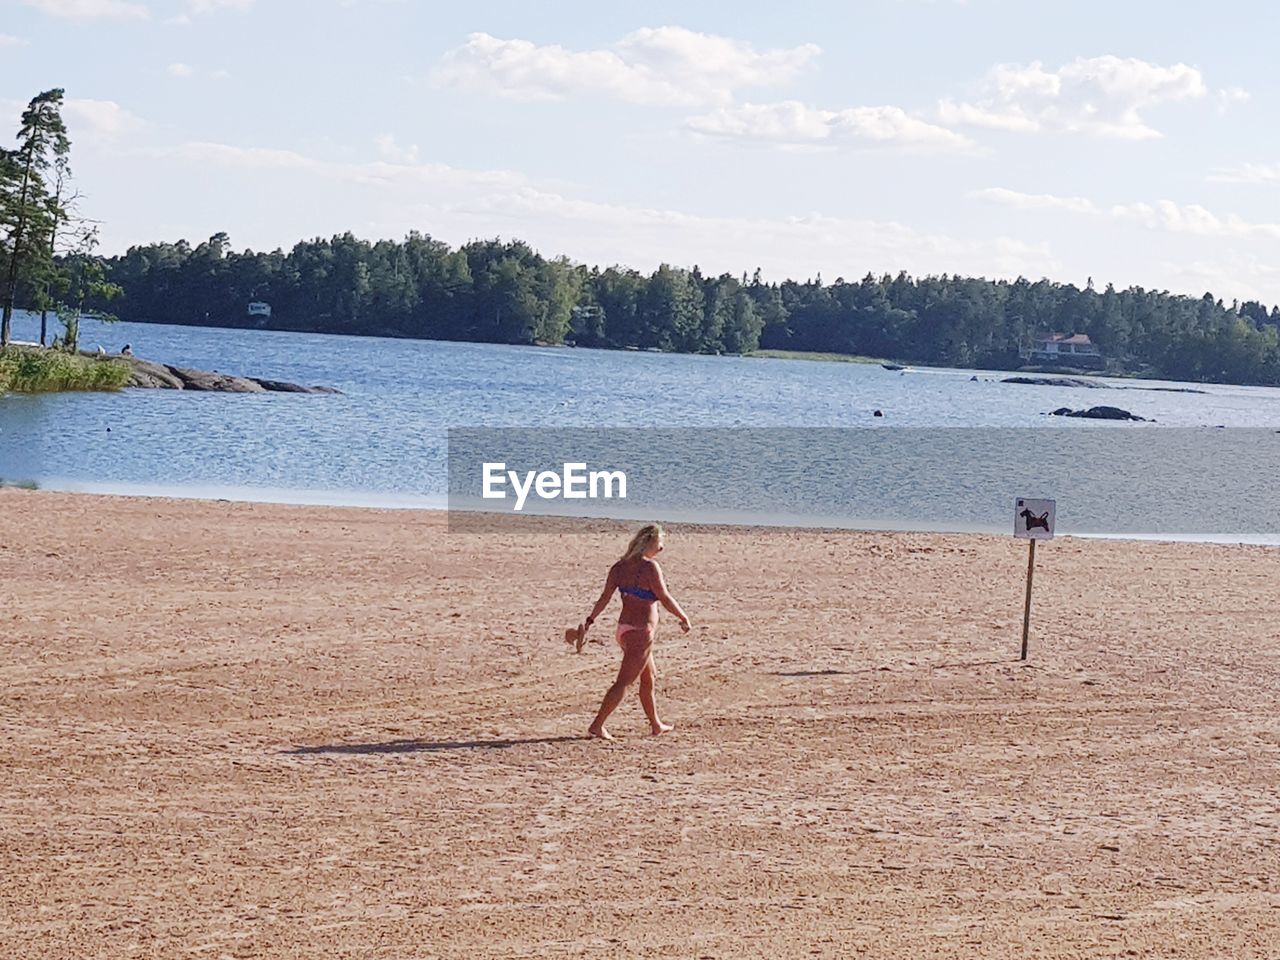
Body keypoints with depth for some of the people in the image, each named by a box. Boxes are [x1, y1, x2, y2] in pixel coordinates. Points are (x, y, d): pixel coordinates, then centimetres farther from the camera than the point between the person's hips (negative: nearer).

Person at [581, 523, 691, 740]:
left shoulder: (620, 566, 4)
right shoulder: (649, 567, -17)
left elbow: (604, 598, 2)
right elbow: (665, 599, -16)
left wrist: (589, 621, 6)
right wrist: (684, 619, -5)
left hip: (624, 629, 8)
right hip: (641, 632, -8)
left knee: (648, 679, 22)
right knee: (623, 682, -3)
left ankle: (656, 725, 33)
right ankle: (597, 725, -5)